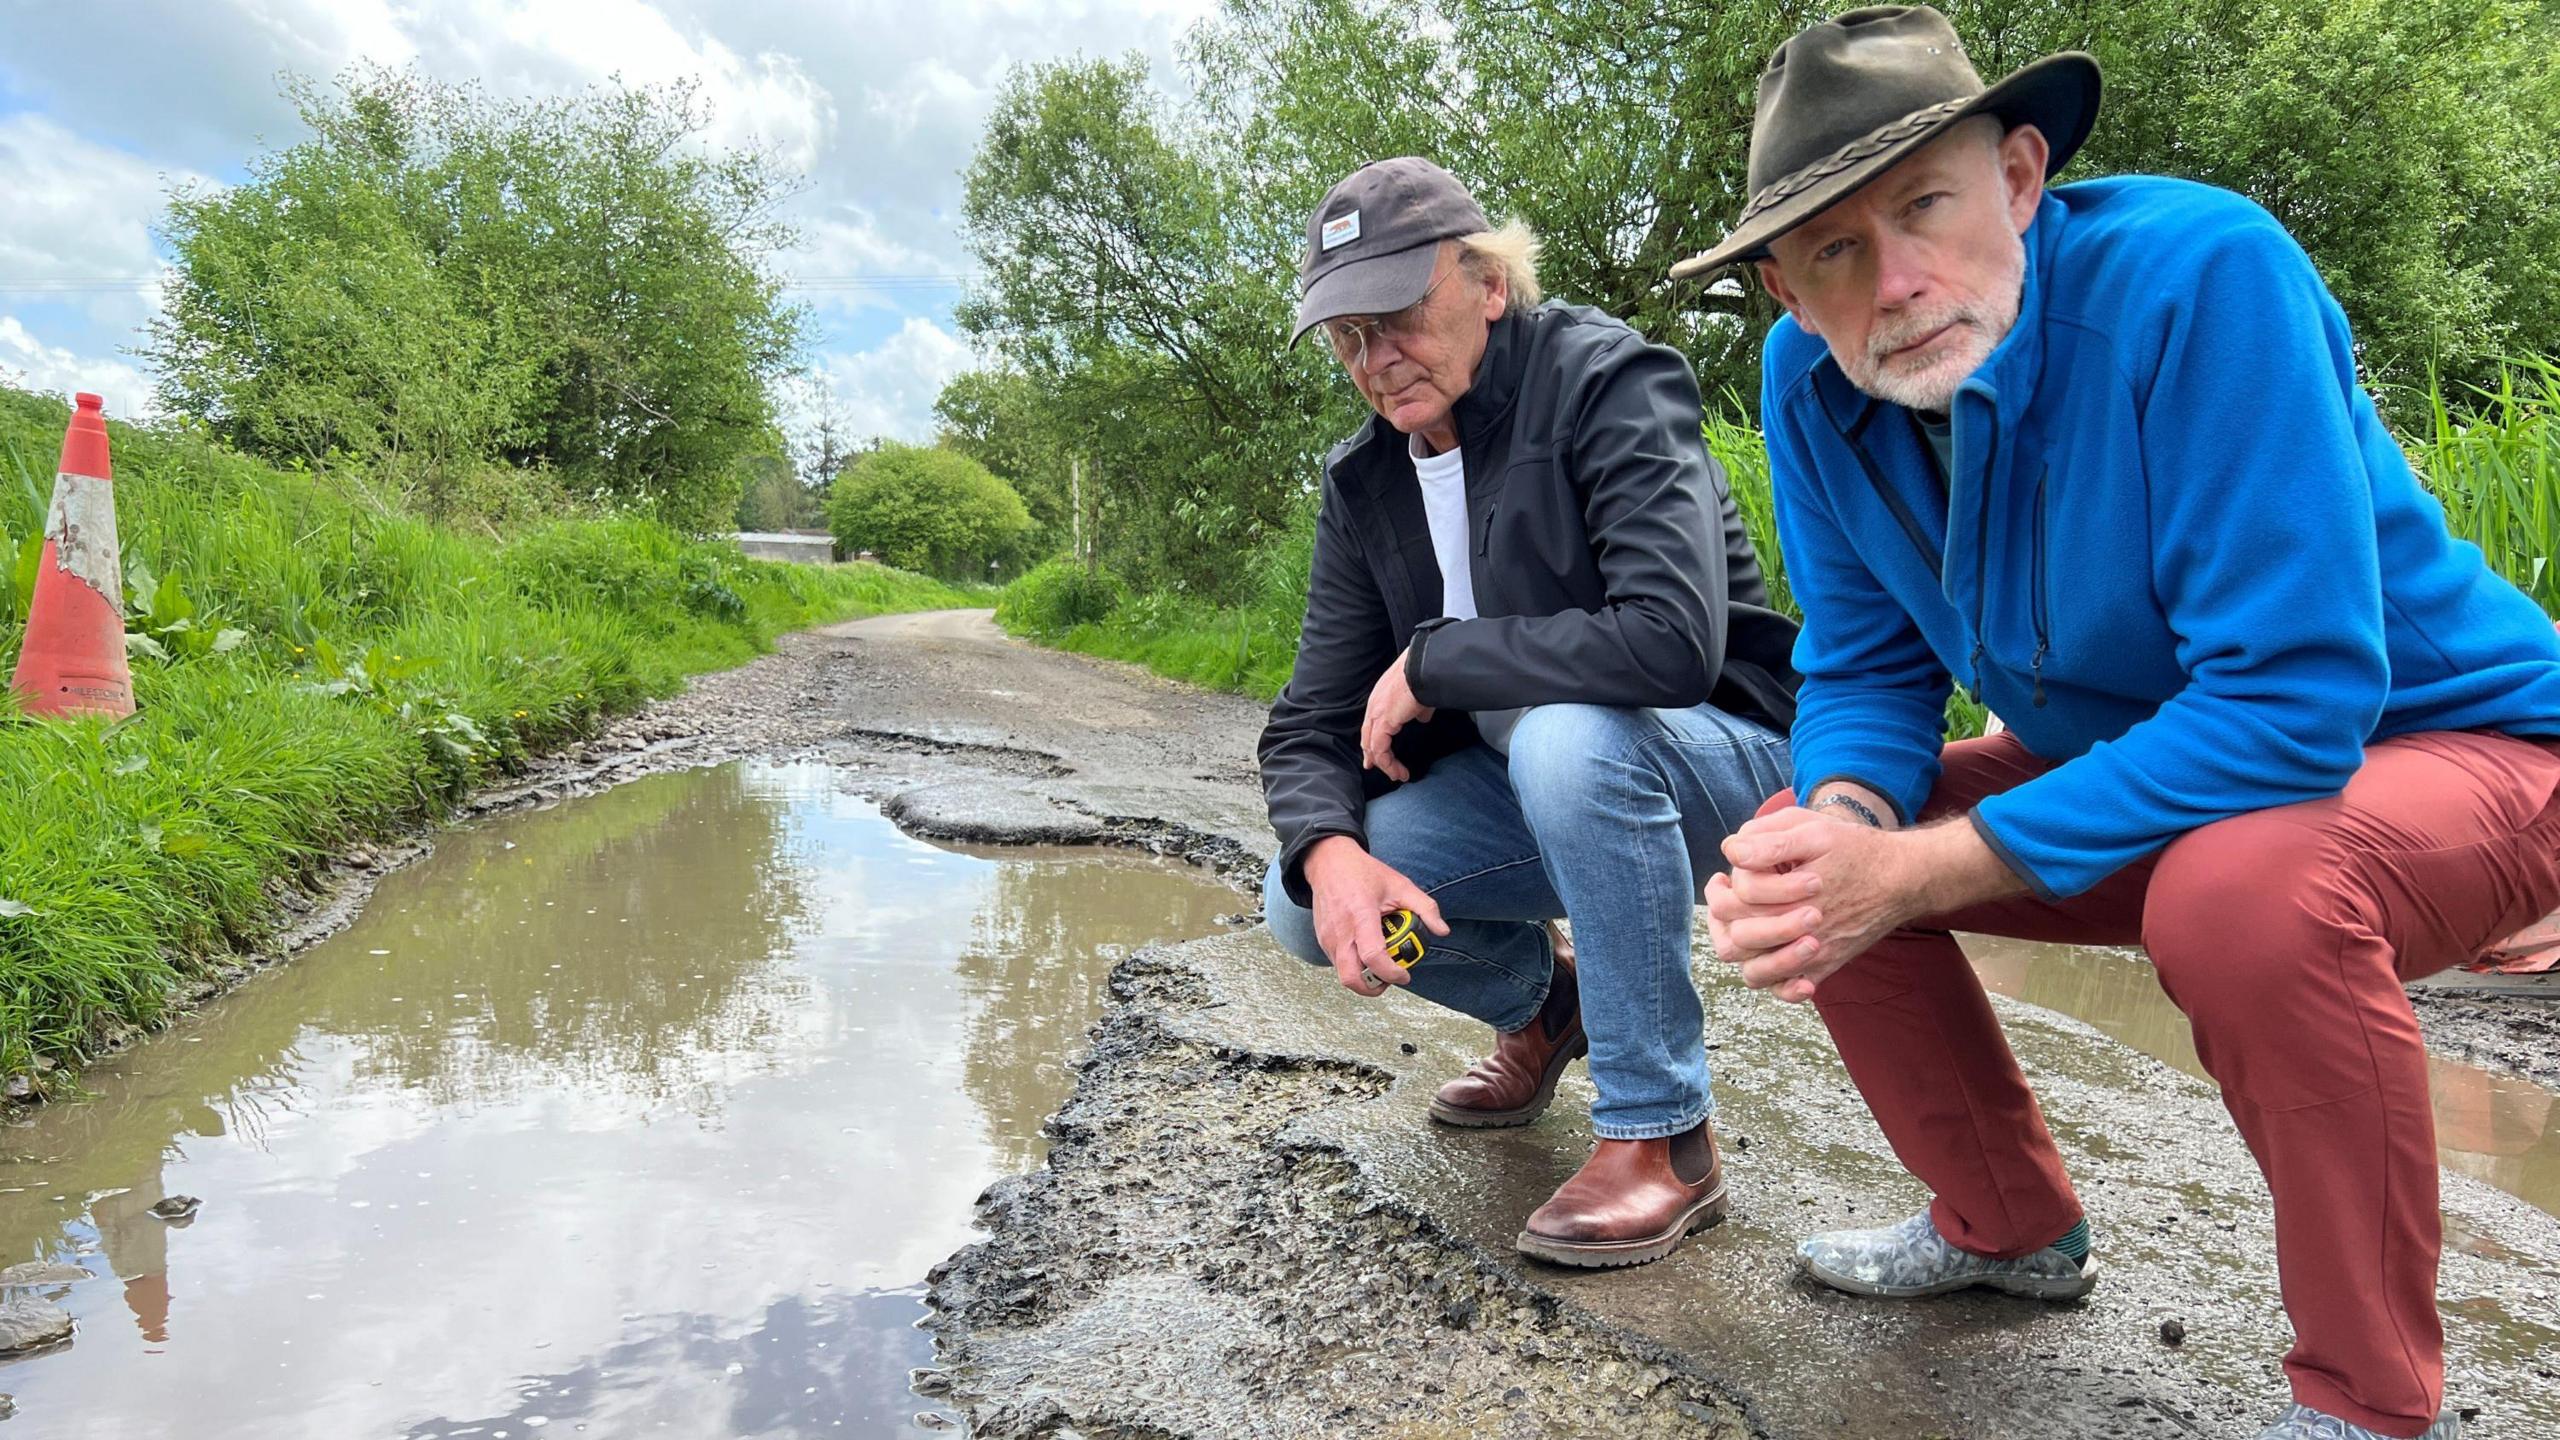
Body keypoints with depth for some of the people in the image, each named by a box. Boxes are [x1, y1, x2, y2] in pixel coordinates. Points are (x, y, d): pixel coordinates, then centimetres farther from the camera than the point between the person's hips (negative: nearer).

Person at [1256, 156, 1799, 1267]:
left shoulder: (1606, 381, -19)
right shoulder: (1364, 481, 1)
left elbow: (1672, 641, -35)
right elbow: (1312, 723, -1)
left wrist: (1429, 663, -25)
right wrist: (1331, 853, -24)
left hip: (1714, 759, -6)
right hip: (1535, 790, 7)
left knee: (1566, 734, -39)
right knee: (1303, 901, -12)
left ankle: (1663, 1136, -21)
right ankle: (1537, 1001, 19)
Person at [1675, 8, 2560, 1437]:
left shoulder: (2201, 270, -29)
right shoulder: (1810, 381, -10)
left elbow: (2293, 699, -33)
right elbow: (1866, 670, -1)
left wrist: (1922, 870, -32)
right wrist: (1845, 818, -25)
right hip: (2138, 766, 6)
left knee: (2240, 891, -38)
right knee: (1786, 860, -3)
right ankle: (2011, 1225, 18)